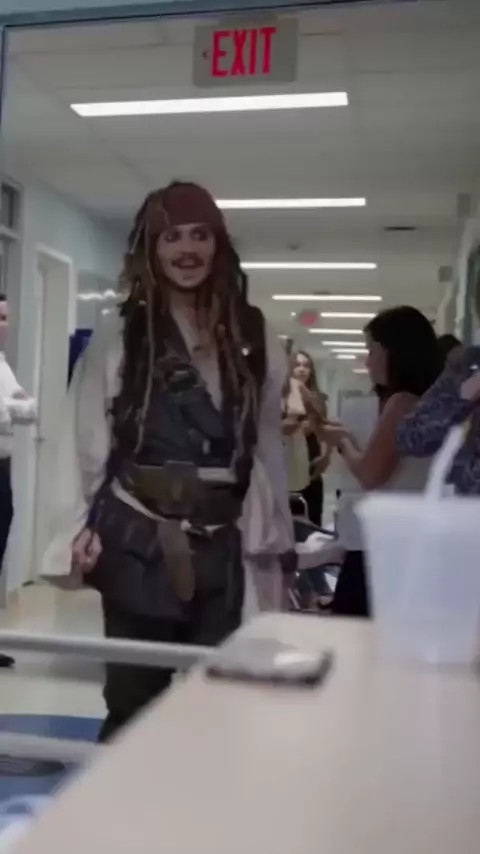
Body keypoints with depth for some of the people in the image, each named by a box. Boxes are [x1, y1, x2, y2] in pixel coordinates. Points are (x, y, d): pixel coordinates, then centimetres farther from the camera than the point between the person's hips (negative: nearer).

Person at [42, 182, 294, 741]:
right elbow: (85, 436, -3)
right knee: (134, 696, 6)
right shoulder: (119, 335, -2)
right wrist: (78, 526, -10)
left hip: (219, 544, 3)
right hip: (138, 538, -2)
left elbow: (266, 442, 10)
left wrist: (274, 530, 10)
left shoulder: (253, 340, 6)